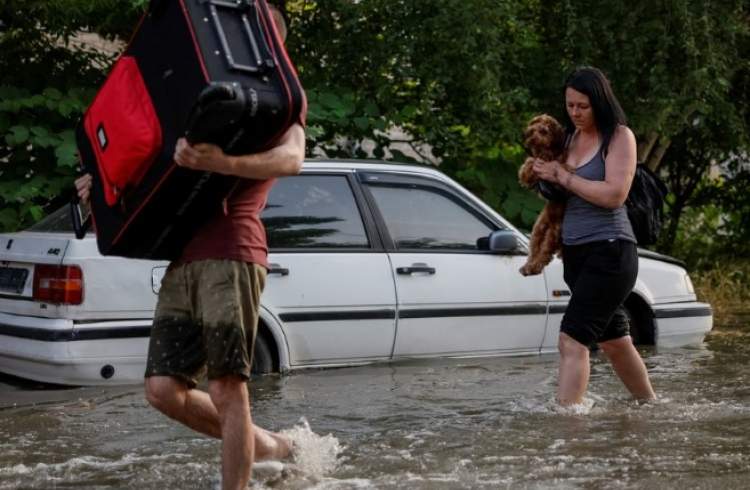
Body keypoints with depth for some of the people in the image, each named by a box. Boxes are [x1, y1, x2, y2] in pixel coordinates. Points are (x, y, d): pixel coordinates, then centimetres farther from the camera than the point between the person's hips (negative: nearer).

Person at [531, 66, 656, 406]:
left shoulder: (619, 136, -7)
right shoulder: (572, 136, 13)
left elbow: (615, 194, -19)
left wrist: (563, 177, -14)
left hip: (609, 250, -8)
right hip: (575, 251, 8)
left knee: (572, 340, -18)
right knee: (614, 341, 18)